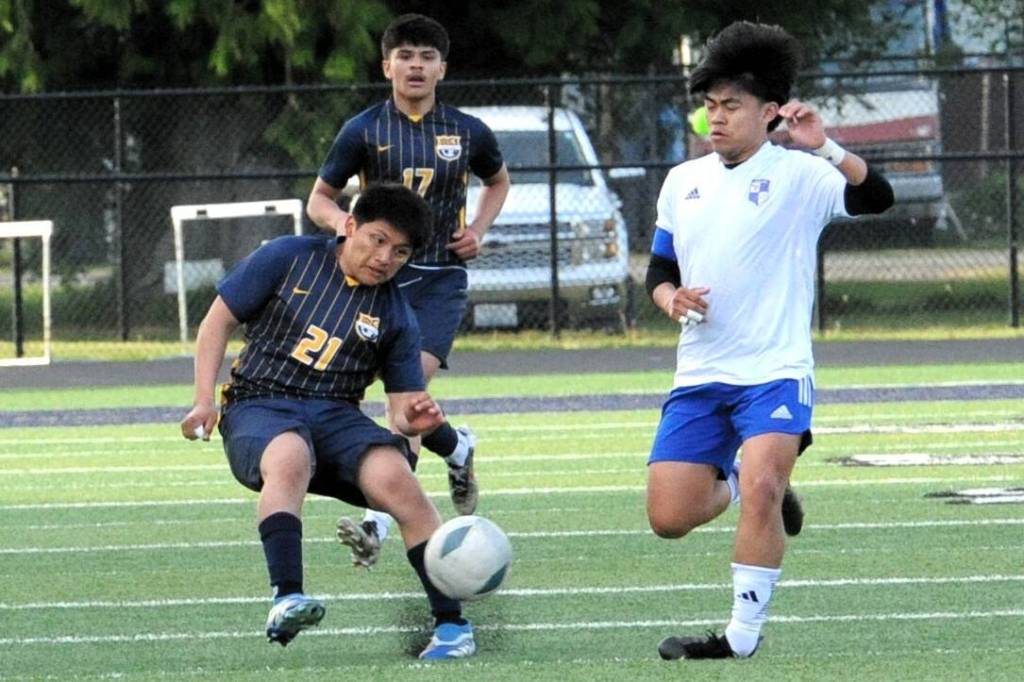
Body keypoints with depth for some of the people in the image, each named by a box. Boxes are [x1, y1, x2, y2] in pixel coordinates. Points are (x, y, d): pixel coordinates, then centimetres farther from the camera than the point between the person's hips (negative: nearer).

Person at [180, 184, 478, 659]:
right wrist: (205, 401, -1)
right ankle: (286, 599, -52)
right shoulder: (288, 259, 5)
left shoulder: (396, 317, 11)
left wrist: (412, 420, -14)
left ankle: (451, 622, -22)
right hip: (257, 405, -2)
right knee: (290, 456, -40)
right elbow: (220, 319, 9)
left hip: (335, 415, 2)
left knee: (395, 475, -29)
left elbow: (402, 405, 12)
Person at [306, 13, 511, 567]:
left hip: (442, 278, -1)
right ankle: (459, 450, 32)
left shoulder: (468, 132, 4)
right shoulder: (364, 131, 0)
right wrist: (349, 225, -15)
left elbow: (498, 181, 25)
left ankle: (377, 526, -21)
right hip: (381, 275, 1)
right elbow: (319, 200, 7)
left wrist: (478, 229, 7)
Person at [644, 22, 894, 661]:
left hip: (775, 372, -5)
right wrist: (670, 297, -2)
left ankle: (744, 637, -15)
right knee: (669, 518, -1)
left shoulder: (797, 174, -5)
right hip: (700, 376, 5)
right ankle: (732, 483, 33)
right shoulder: (683, 181, 12)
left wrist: (825, 148, -36)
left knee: (761, 489, -26)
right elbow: (659, 269, 20)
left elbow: (875, 197, -22)